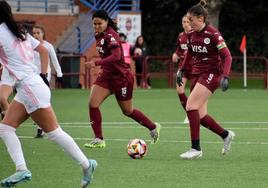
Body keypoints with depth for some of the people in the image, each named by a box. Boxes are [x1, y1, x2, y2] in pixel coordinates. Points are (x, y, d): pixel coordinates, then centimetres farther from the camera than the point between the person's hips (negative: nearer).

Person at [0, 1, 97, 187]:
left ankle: (86, 164, 4)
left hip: (31, 88, -9)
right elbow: (44, 51, 18)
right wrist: (44, 76, 20)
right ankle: (22, 169, -2)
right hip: (26, 89, 9)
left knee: (53, 131, -3)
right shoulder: (19, 31, 14)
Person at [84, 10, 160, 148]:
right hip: (107, 75, 8)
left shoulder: (110, 36, -23)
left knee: (127, 111, 9)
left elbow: (116, 56, -36)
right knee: (92, 103, -10)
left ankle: (153, 127, 32)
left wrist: (96, 63, -43)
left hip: (121, 77, -8)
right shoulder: (100, 35, 3)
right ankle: (99, 140, -3)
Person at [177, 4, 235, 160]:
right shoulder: (191, 34, 7)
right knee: (199, 115, 4)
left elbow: (227, 56, -15)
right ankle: (226, 135, 26)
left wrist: (225, 76, -25)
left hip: (211, 73, -8)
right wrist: (182, 70, 19)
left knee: (191, 106, -20)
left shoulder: (213, 34, -15)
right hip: (197, 73, 8)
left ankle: (196, 148, -15)